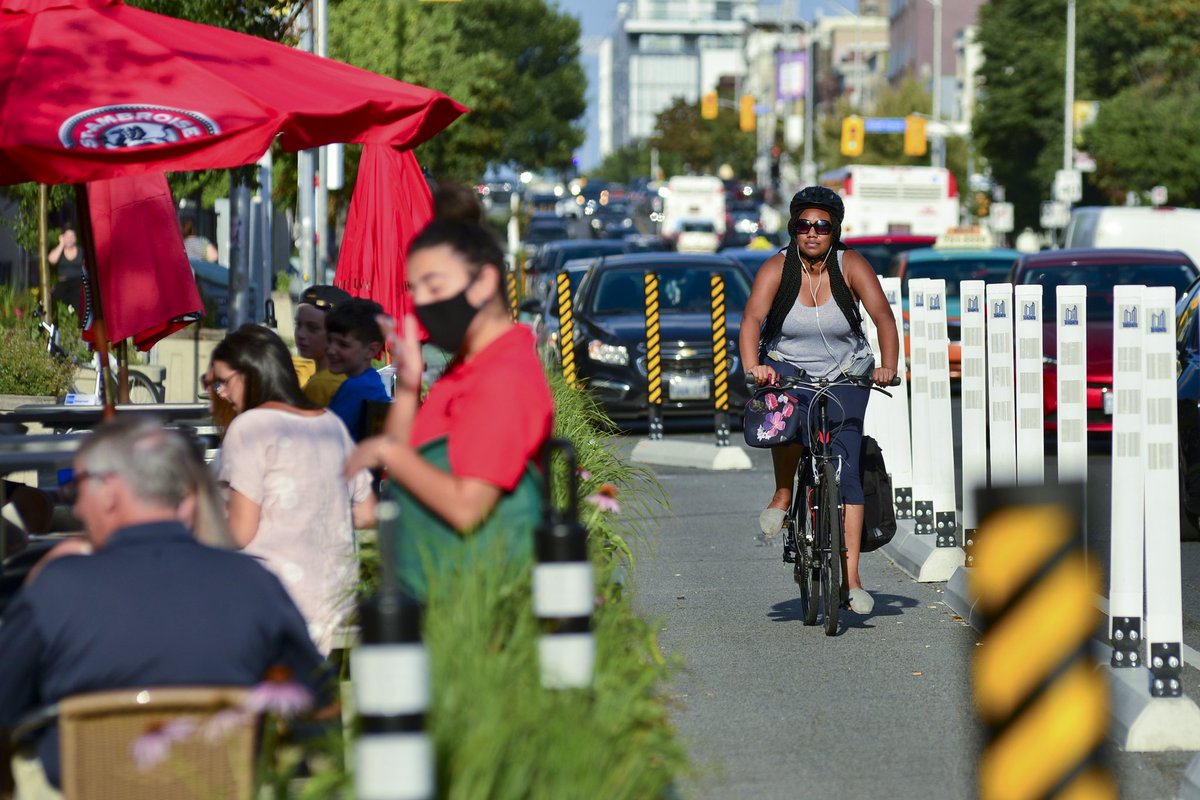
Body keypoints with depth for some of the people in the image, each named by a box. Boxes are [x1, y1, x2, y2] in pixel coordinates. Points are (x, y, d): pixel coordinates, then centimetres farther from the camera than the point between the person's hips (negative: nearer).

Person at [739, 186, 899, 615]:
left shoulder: (850, 266, -10)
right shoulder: (777, 268, -10)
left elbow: (883, 316, -18)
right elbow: (752, 317, -23)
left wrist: (887, 366, -35)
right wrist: (752, 366, -41)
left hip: (845, 375, 1)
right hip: (787, 371, 0)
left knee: (846, 467, -11)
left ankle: (851, 577, -10)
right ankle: (782, 494, -7)